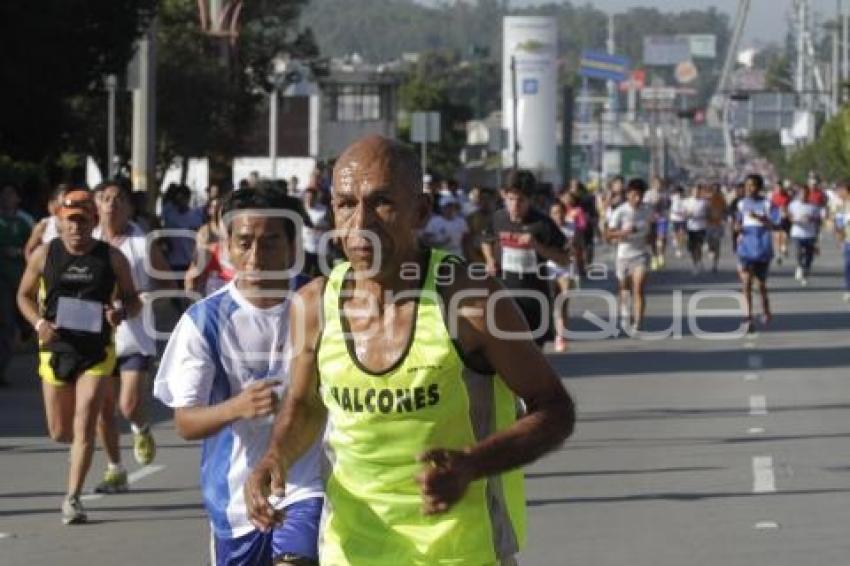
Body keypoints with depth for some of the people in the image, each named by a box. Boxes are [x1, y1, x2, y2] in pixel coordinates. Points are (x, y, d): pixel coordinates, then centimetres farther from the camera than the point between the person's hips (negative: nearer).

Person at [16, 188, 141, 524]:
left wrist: (122, 312, -19)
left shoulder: (111, 258, -3)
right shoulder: (45, 255, 0)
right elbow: (24, 295, 10)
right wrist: (39, 323, -9)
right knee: (59, 431, 9)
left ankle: (73, 499, -4)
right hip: (55, 349, 2)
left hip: (96, 351, -2)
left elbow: (133, 300, 5)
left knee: (84, 426, -11)